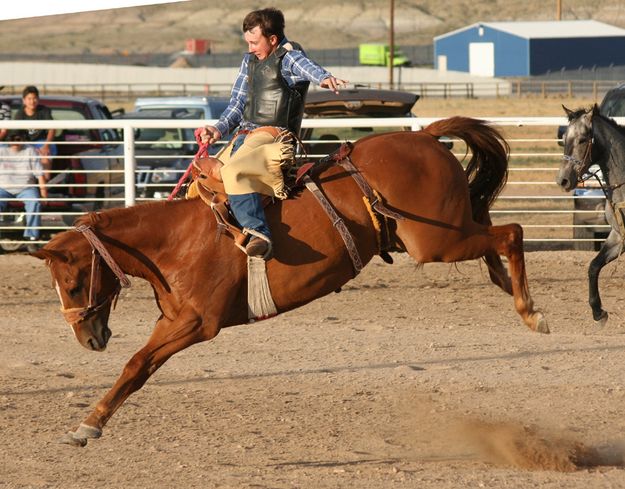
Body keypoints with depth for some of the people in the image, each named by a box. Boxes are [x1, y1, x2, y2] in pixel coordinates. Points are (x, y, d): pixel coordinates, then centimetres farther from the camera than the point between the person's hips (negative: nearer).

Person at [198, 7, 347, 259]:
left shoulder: (289, 57, -6)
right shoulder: (250, 60, 17)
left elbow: (307, 67, -31)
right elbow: (237, 104, 20)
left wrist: (324, 78, -55)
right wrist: (218, 129, 2)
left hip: (272, 137, -9)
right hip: (242, 137, 9)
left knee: (232, 172, -35)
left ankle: (259, 234, -44)